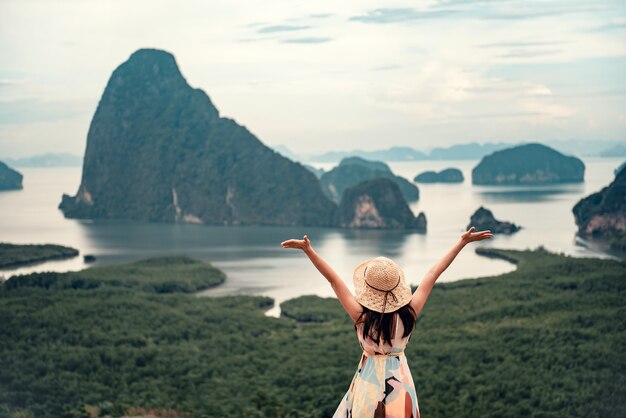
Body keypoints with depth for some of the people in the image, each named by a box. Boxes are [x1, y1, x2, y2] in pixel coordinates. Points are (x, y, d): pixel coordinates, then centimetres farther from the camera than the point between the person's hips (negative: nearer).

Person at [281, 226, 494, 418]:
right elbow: (433, 273, -11)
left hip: (370, 384, -2)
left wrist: (308, 250, -17)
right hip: (400, 382, 2)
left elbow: (333, 279, -19)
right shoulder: (408, 314, -16)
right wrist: (462, 242, -4)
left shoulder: (362, 316, -20)